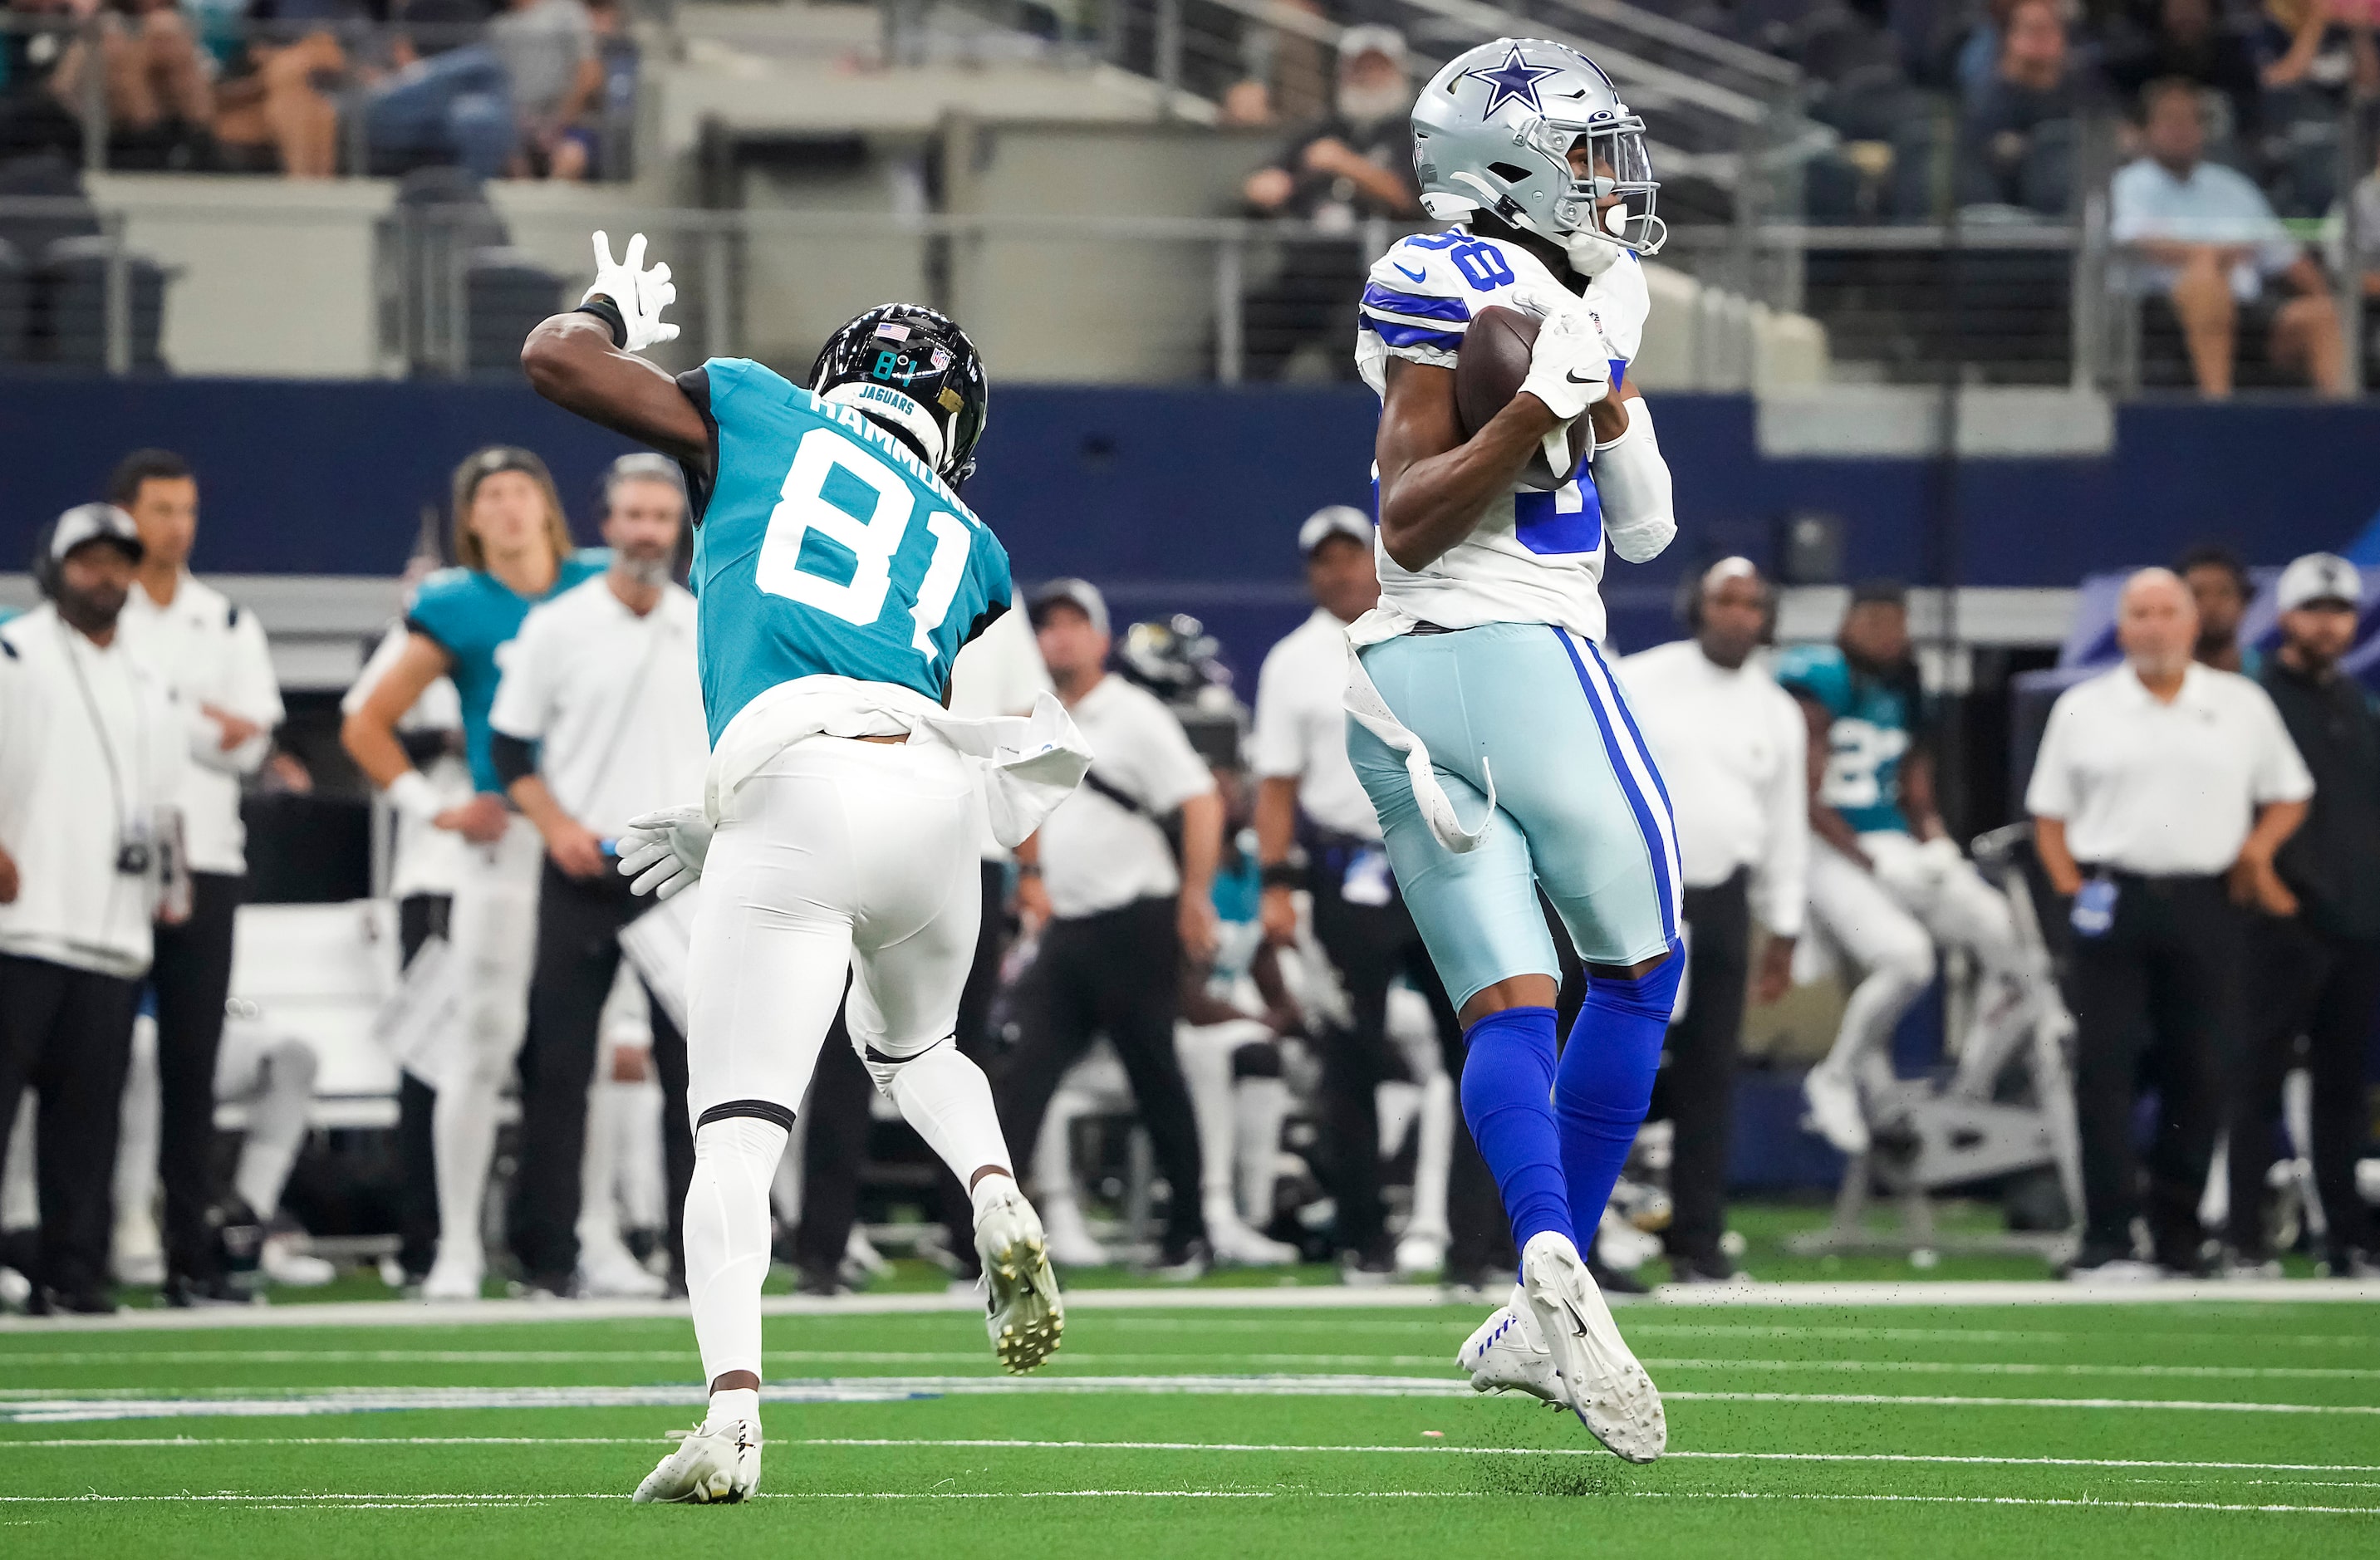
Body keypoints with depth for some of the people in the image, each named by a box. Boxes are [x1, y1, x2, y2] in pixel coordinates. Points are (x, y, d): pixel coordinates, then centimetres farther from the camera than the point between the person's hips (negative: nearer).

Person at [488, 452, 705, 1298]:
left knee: (695, 1059, -1)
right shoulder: (556, 626, 0)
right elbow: (508, 742, 3)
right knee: (559, 1061, -2)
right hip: (584, 871, -2)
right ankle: (548, 1249, 2)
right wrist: (557, 826, -10)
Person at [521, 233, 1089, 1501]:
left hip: (789, 790, -4)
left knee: (737, 1128, -6)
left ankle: (732, 1407, -26)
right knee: (911, 1046, 32)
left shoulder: (760, 417, 21)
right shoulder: (965, 549, 30)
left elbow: (555, 359, 20)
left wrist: (612, 312, 43)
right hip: (927, 779, 4)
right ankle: (1000, 1205, 2)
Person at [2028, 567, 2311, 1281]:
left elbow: (2289, 796, 15)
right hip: (2112, 900, -1)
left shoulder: (2243, 706, 10)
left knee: (2199, 1073, 1)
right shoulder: (2083, 709, 9)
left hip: (2205, 906, 1)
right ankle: (2106, 1241, -9)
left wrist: (2256, 849, -3)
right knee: (2105, 1068, -8)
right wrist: (2068, 882, -2)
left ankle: (2180, 1238, 10)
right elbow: (2049, 812, 12)